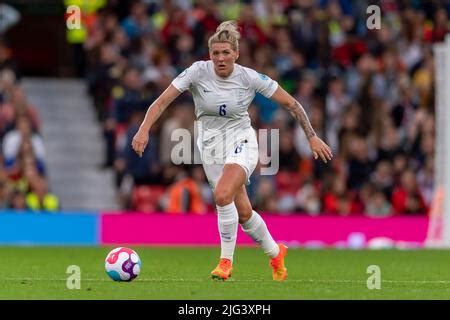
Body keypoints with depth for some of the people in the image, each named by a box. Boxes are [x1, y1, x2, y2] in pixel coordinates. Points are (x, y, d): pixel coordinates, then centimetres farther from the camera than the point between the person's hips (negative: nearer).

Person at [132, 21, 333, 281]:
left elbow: (292, 104, -5)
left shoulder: (250, 78, -14)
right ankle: (276, 253, 34)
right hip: (211, 145, 3)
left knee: (223, 194, -29)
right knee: (243, 211, 7)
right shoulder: (199, 72, -13)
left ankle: (226, 260, -14)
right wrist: (144, 130, -30)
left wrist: (312, 137, -6)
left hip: (241, 142, -3)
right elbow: (162, 102, -16)